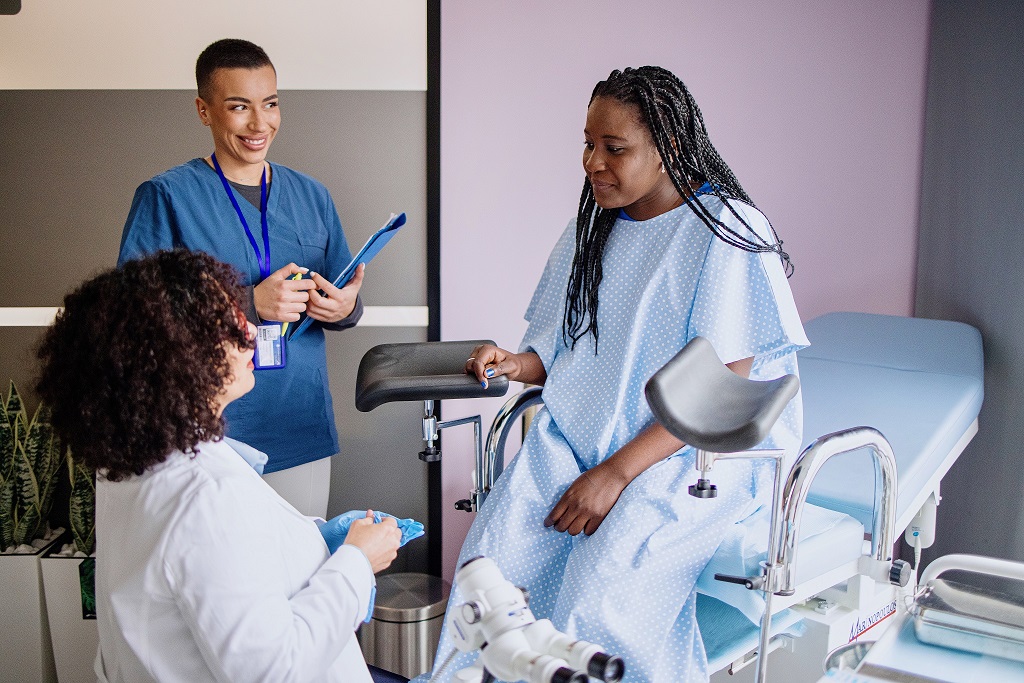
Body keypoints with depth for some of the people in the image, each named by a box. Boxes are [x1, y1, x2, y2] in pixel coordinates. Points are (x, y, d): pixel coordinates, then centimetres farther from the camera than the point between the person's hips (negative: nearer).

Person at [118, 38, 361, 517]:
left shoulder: (311, 196, 10)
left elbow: (343, 298, 14)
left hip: (303, 434, 4)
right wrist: (249, 304, -21)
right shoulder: (166, 197, -4)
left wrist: (345, 309, -10)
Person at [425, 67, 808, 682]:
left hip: (693, 450, -5)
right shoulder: (593, 226, 14)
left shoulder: (726, 233, -8)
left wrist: (617, 472, -20)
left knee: (598, 602, -27)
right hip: (578, 434, 6)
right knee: (489, 566, -19)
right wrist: (520, 364, -3)